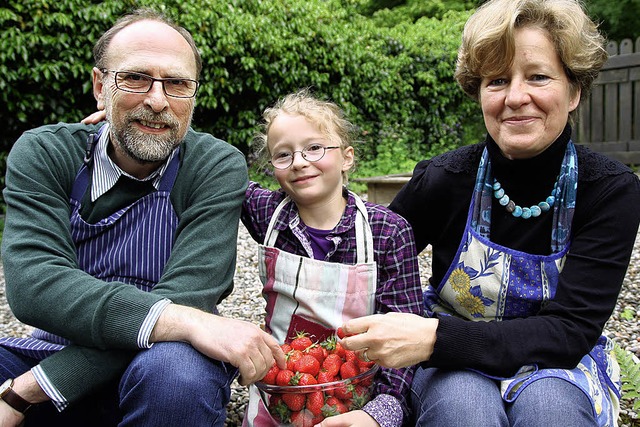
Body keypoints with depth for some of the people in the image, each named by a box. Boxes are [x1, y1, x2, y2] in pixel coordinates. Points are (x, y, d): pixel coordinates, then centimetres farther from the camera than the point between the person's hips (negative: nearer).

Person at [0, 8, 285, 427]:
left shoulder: (218, 167, -11)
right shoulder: (42, 154, -6)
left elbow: (184, 295, -22)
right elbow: (34, 284, -21)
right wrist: (187, 321, -37)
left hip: (156, 371, 0)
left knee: (176, 369, -33)